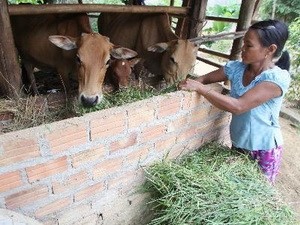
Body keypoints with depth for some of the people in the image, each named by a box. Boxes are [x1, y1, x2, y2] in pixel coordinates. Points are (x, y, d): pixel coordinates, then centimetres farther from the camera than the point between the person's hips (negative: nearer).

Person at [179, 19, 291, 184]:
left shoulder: (279, 78, -27)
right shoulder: (236, 68, -9)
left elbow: (238, 106, -35)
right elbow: (206, 78, 0)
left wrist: (199, 88, -34)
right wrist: (189, 83, -21)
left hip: (264, 149, -5)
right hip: (238, 142, 5)